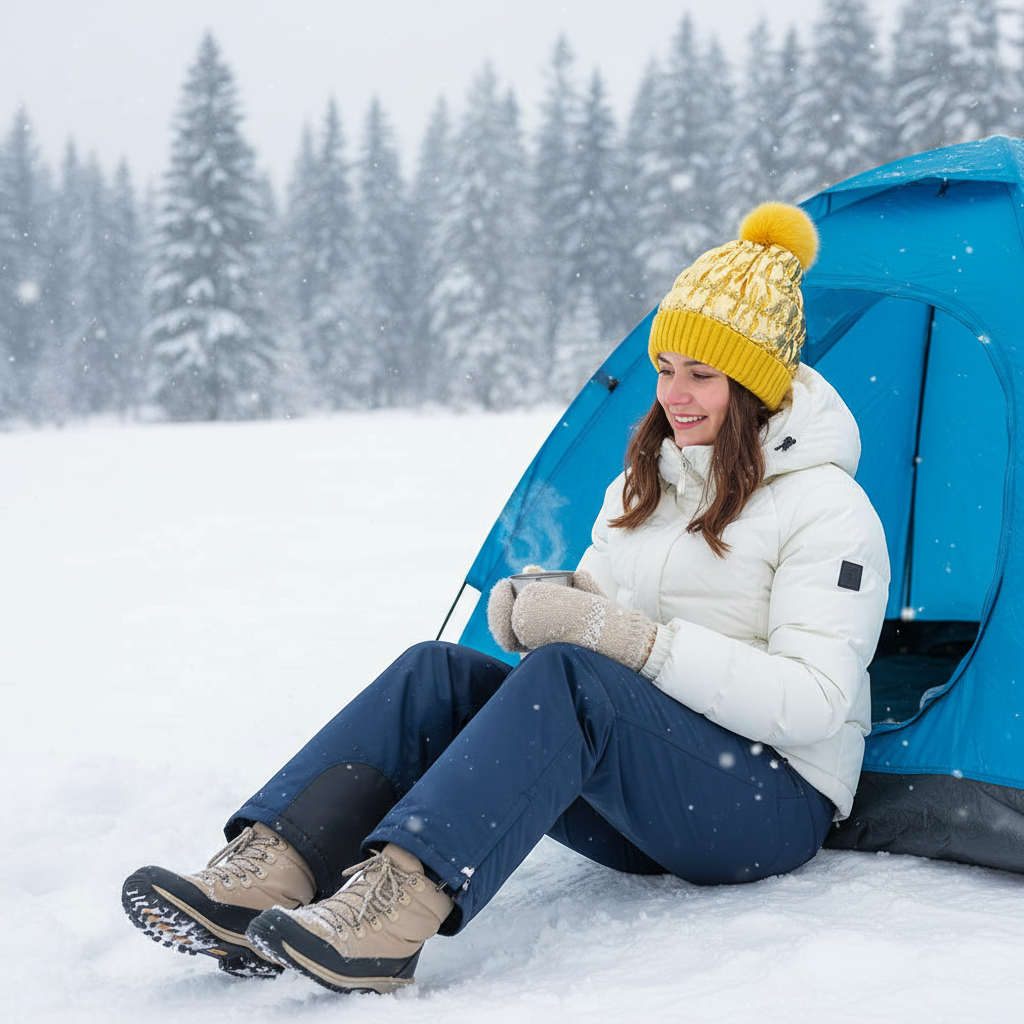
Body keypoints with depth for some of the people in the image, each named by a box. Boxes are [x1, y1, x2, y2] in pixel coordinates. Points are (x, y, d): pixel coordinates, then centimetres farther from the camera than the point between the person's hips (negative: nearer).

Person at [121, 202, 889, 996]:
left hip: (769, 803, -6)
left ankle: (390, 911, -47)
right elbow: (599, 605, 18)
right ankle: (262, 878, -32)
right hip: (639, 804, 7)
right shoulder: (644, 481, 14)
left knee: (568, 681, -35)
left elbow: (813, 701, -19)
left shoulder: (825, 508, -10)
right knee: (438, 675, -17)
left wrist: (641, 640, -25)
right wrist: (541, 609, -8)